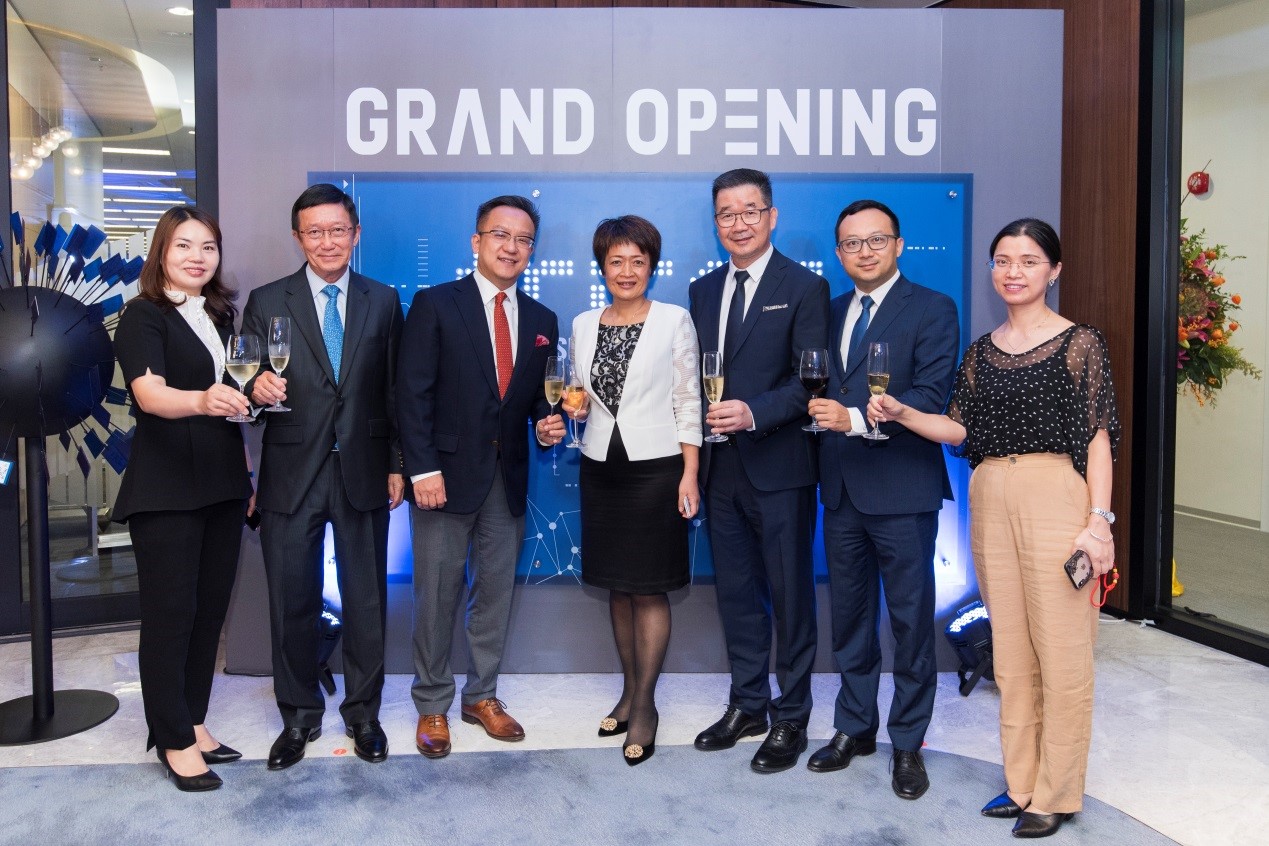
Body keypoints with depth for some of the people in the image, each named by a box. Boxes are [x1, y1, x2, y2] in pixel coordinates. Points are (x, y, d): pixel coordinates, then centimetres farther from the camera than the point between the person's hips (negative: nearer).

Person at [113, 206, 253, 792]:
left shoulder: (222, 315, 12)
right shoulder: (143, 318, -8)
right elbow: (149, 392, -25)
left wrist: (245, 471, 10)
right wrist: (200, 401, -45)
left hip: (223, 485, 6)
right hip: (165, 490, -6)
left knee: (211, 608, 11)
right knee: (170, 614, 0)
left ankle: (194, 722, 24)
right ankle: (174, 741, 12)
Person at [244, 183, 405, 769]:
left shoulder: (383, 301, 6)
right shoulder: (267, 302, 2)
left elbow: (394, 390, 6)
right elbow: (248, 380, 0)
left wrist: (397, 464, 2)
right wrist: (257, 387, -24)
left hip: (363, 473, 1)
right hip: (291, 474, 0)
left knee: (366, 600, 10)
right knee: (292, 603, 9)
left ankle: (363, 712, 27)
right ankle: (299, 716, 27)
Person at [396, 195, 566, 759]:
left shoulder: (542, 320, 10)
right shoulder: (435, 304, -4)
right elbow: (413, 392, -9)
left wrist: (548, 422, -7)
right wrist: (423, 469, -15)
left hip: (508, 478, 4)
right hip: (447, 474, -4)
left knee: (496, 593, 12)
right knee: (437, 597, 6)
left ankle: (482, 695, 29)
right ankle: (432, 705, 22)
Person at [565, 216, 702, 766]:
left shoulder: (674, 321, -3)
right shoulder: (583, 325, 8)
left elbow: (688, 401, -4)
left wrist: (690, 474, -10)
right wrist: (575, 407, -6)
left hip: (655, 467, -4)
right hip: (601, 467, 4)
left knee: (649, 590, 1)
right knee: (616, 586, 12)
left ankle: (645, 704, 12)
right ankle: (629, 690, 26)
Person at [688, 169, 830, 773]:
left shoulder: (804, 288, -5)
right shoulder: (703, 291, 13)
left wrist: (754, 413, -25)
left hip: (779, 467, -6)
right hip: (720, 468, 6)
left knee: (790, 595, 5)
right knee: (735, 592, 16)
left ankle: (790, 718, 20)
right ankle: (747, 704, 31)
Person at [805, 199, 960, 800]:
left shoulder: (932, 310, -5)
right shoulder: (833, 311, 14)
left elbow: (931, 396, -16)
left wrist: (856, 418, -24)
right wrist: (819, 410, -5)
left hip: (901, 486, -6)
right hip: (841, 486, 6)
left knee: (910, 618, 5)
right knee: (849, 615, 15)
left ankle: (907, 743, 20)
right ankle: (854, 727, 31)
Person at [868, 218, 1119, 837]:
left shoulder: (1079, 343, -1)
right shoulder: (980, 351, 13)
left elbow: (1098, 437, -5)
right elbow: (960, 428, 9)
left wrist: (1099, 519, -12)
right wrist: (900, 413, -6)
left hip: (1056, 498, -5)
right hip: (991, 501, 5)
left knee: (1061, 651, 1)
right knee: (1010, 652, 12)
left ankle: (1058, 793, 17)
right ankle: (1022, 782, 26)